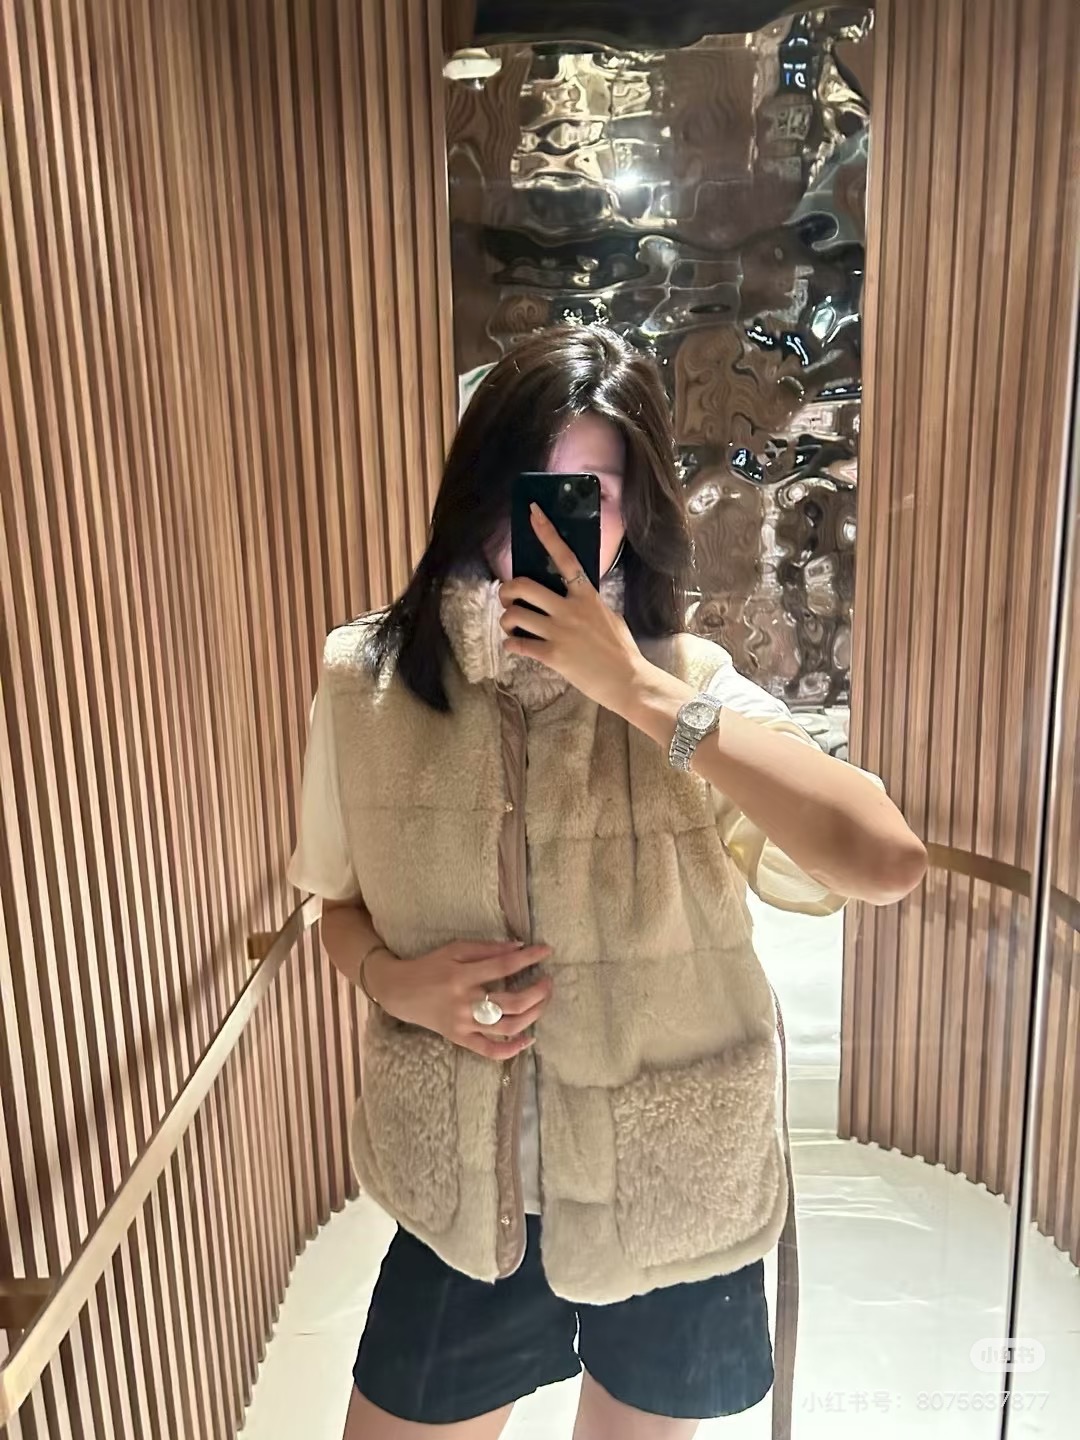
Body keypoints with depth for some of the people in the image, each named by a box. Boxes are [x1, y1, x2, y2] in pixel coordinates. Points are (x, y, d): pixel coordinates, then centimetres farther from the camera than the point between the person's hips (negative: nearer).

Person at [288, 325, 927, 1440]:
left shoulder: (686, 686, -14)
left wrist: (640, 690, -30)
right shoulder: (363, 681, -9)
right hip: (465, 1198, 1)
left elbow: (886, 864, -29)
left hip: (678, 1194, 0)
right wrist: (393, 980, -16)